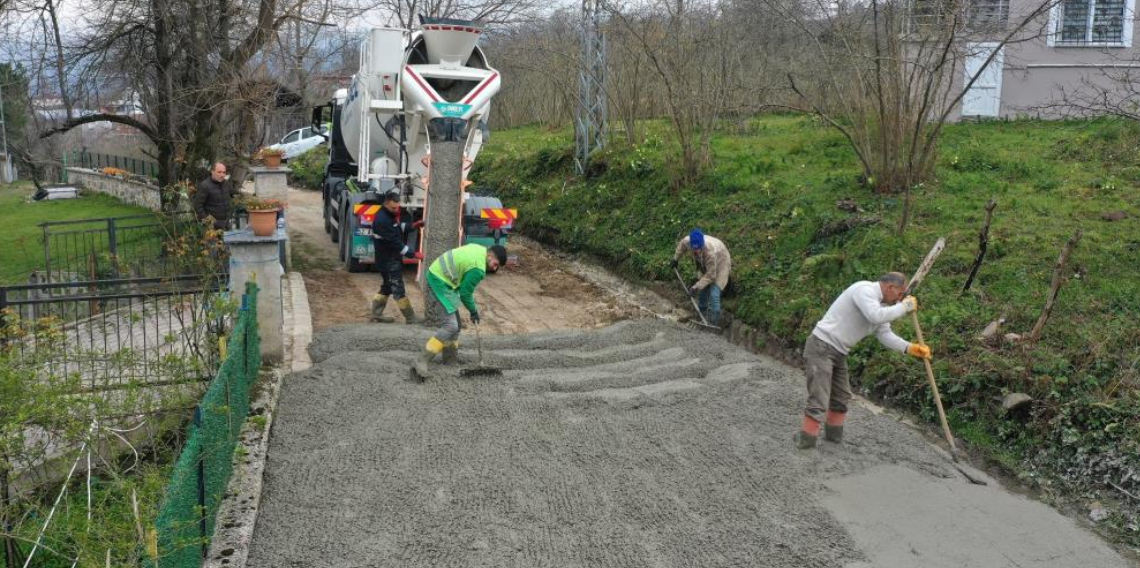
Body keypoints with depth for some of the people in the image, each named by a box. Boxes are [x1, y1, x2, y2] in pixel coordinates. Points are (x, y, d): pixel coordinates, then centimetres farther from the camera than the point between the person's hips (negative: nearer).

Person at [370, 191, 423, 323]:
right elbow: (394, 242, -26)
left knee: (387, 287, 17)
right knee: (398, 289, -3)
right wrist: (413, 254, -24)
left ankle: (376, 314, 26)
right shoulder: (381, 220, -25)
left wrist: (412, 225, 1)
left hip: (393, 258, 10)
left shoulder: (392, 214, 6)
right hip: (388, 260, -10)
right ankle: (411, 318, 1)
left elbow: (399, 228, 21)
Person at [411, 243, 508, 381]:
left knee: (455, 321, 20)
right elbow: (465, 293, -11)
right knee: (451, 326, -15)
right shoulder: (478, 268, -20)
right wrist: (474, 311, 5)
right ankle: (421, 363, -18)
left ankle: (451, 355, 34)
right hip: (440, 281, -11)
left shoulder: (480, 249, 7)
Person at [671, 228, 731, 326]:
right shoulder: (687, 241, -31)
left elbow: (710, 276, -35)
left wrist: (696, 287, -37)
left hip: (720, 264, -6)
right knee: (703, 290, 18)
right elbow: (682, 244, -1)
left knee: (714, 294, -16)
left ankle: (713, 323, -6)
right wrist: (675, 259, 3)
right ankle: (702, 312, 42)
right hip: (705, 264, 6)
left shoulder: (710, 252, -45)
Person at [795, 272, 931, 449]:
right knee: (819, 398, -10)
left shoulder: (881, 305, 12)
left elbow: (885, 334, 7)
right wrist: (904, 306, -20)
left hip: (838, 352, 10)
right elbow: (876, 316, -33)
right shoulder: (864, 289, -18)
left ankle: (834, 435, 31)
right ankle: (806, 441, -2)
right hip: (822, 346, -10)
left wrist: (910, 348, -7)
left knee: (841, 395, 18)